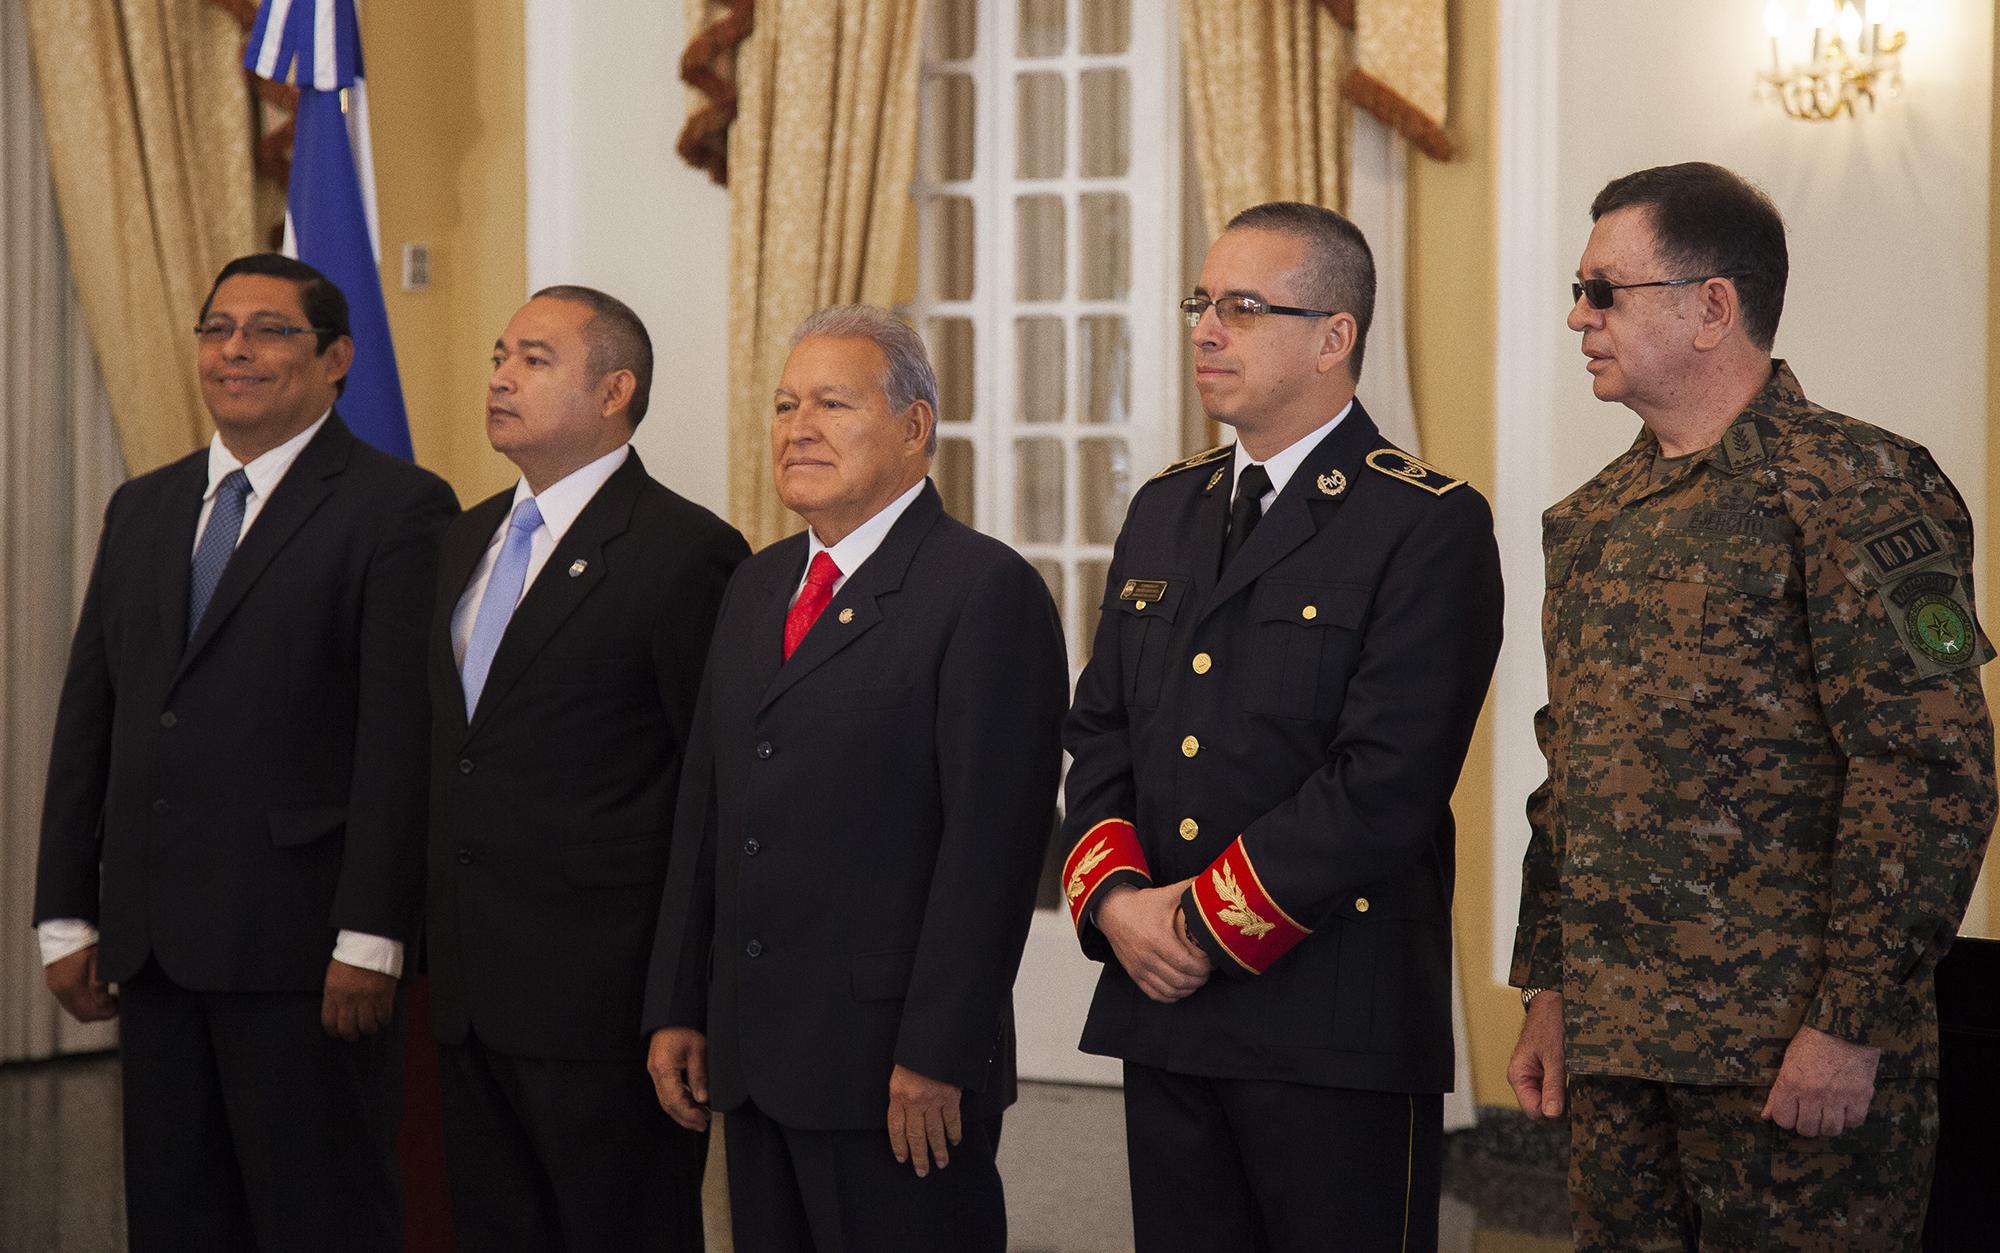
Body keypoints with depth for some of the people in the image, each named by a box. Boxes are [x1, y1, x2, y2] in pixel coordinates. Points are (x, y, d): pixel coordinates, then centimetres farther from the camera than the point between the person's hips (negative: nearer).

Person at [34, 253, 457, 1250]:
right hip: (151, 942, 6)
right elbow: (87, 718, 15)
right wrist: (66, 916, 9)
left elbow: (401, 737, -12)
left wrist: (369, 939, -18)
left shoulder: (397, 509, -5)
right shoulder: (141, 508, 16)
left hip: (299, 939, -6)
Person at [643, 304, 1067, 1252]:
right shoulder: (759, 585, 16)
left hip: (896, 1069, -7)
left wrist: (935, 1056, -19)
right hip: (753, 1058, 7)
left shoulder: (985, 589, -9)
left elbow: (991, 840, -15)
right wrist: (676, 1009, 11)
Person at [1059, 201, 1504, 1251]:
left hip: (1338, 1026, -6)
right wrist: (1113, 898, -4)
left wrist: (1209, 925, -13)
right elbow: (1099, 731, 15)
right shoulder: (1162, 511, 16)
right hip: (1161, 1009, 6)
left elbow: (1388, 780, -16)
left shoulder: (1428, 526, -8)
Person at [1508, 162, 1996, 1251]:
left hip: (1792, 1054, -7)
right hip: (1611, 1045, 7)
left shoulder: (1859, 492, -10)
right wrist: (1548, 990, 16)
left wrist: (1852, 1026, -19)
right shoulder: (1594, 519, 15)